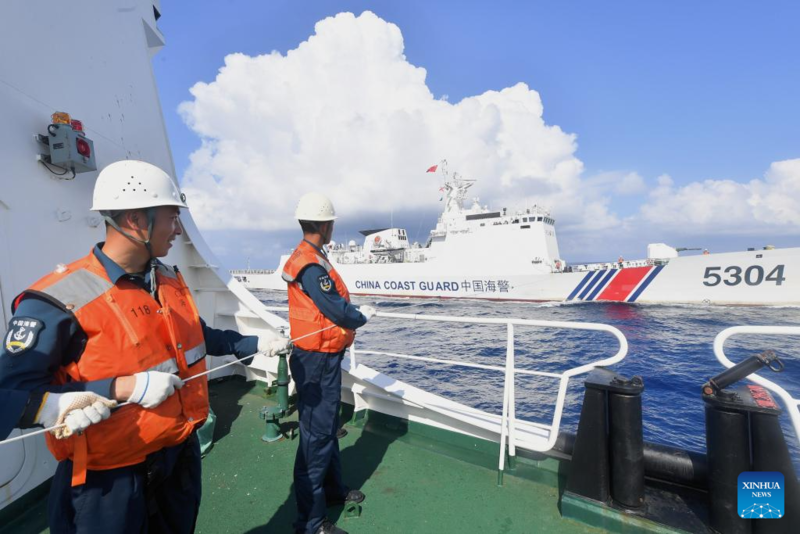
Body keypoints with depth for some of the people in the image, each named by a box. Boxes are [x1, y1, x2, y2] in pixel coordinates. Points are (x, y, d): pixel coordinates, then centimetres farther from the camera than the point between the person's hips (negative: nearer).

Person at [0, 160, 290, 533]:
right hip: (110, 476, -6)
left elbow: (198, 336, 13)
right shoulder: (61, 300, -22)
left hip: (182, 452, 7)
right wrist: (126, 388, -28)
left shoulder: (171, 281, 0)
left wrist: (258, 344, 13)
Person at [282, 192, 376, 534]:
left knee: (327, 426, 23)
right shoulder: (311, 265, -23)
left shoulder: (307, 258, 10)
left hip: (321, 358, 11)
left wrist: (356, 312, 0)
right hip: (317, 361, -11)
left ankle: (333, 489, 42)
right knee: (317, 434, 2)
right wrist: (364, 316, -7)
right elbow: (339, 311, -24)